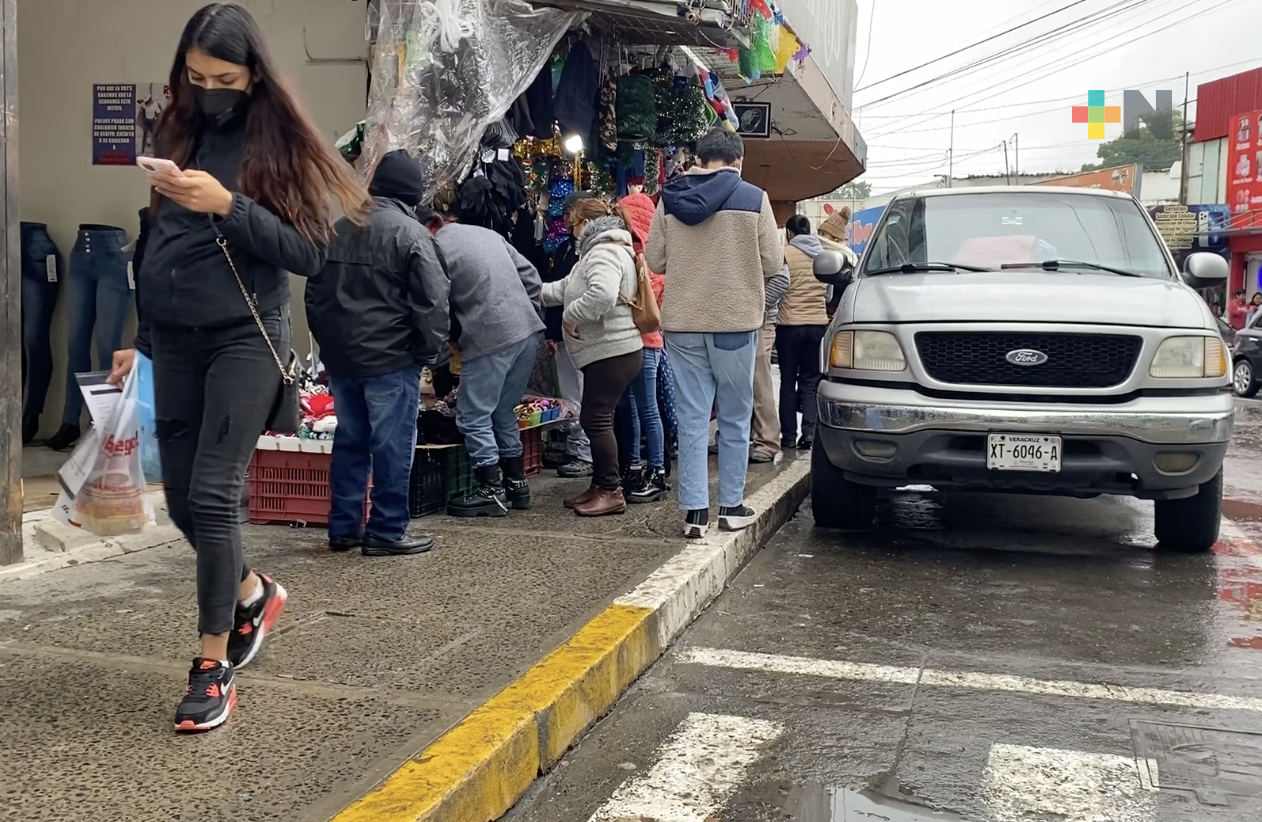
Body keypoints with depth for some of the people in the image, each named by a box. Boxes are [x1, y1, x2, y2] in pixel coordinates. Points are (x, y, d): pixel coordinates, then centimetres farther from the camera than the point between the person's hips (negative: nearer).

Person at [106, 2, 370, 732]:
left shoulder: (280, 140, -4)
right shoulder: (179, 133, 10)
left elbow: (311, 252, -11)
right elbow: (162, 246, 16)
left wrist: (227, 206, -20)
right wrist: (141, 337, 18)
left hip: (246, 338, -5)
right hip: (176, 340, 6)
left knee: (212, 494, -11)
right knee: (182, 498, 9)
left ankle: (214, 667, 0)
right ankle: (253, 592, 36)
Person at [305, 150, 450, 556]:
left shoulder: (339, 229, 12)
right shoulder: (410, 233, -10)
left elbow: (315, 292, 18)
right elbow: (432, 301, -14)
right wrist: (432, 350, -3)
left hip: (341, 357, 7)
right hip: (391, 358, -7)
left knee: (349, 440, 14)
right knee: (392, 446, 0)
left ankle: (343, 527, 20)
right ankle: (386, 532, 4)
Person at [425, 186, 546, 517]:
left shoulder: (436, 250, -4)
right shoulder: (487, 233, 18)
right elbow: (530, 275, 15)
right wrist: (532, 317, 18)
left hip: (490, 340, -8)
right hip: (529, 331, 8)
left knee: (473, 416, 4)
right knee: (504, 412, 19)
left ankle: (491, 490, 6)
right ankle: (517, 484, 23)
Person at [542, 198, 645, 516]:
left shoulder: (604, 252, -15)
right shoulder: (600, 251, 21)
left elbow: (602, 295, -34)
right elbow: (566, 288, 26)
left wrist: (570, 316, -21)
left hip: (612, 352, -11)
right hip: (606, 351, 11)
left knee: (597, 419, -7)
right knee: (597, 419, 14)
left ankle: (611, 491, -1)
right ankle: (599, 488, 20)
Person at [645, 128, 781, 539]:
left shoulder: (670, 199, 4)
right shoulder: (753, 198, -3)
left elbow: (654, 260, 5)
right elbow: (772, 262, -2)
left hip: (682, 322, 2)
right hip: (735, 321, -2)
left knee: (692, 419, 5)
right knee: (735, 418, 10)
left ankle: (695, 511, 4)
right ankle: (731, 505, 17)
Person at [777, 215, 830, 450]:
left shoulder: (785, 254, -7)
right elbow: (829, 292, 13)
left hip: (790, 324, -4)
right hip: (817, 323, 4)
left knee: (788, 382, 5)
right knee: (810, 381, 8)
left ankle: (789, 435, 7)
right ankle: (809, 432, -3)